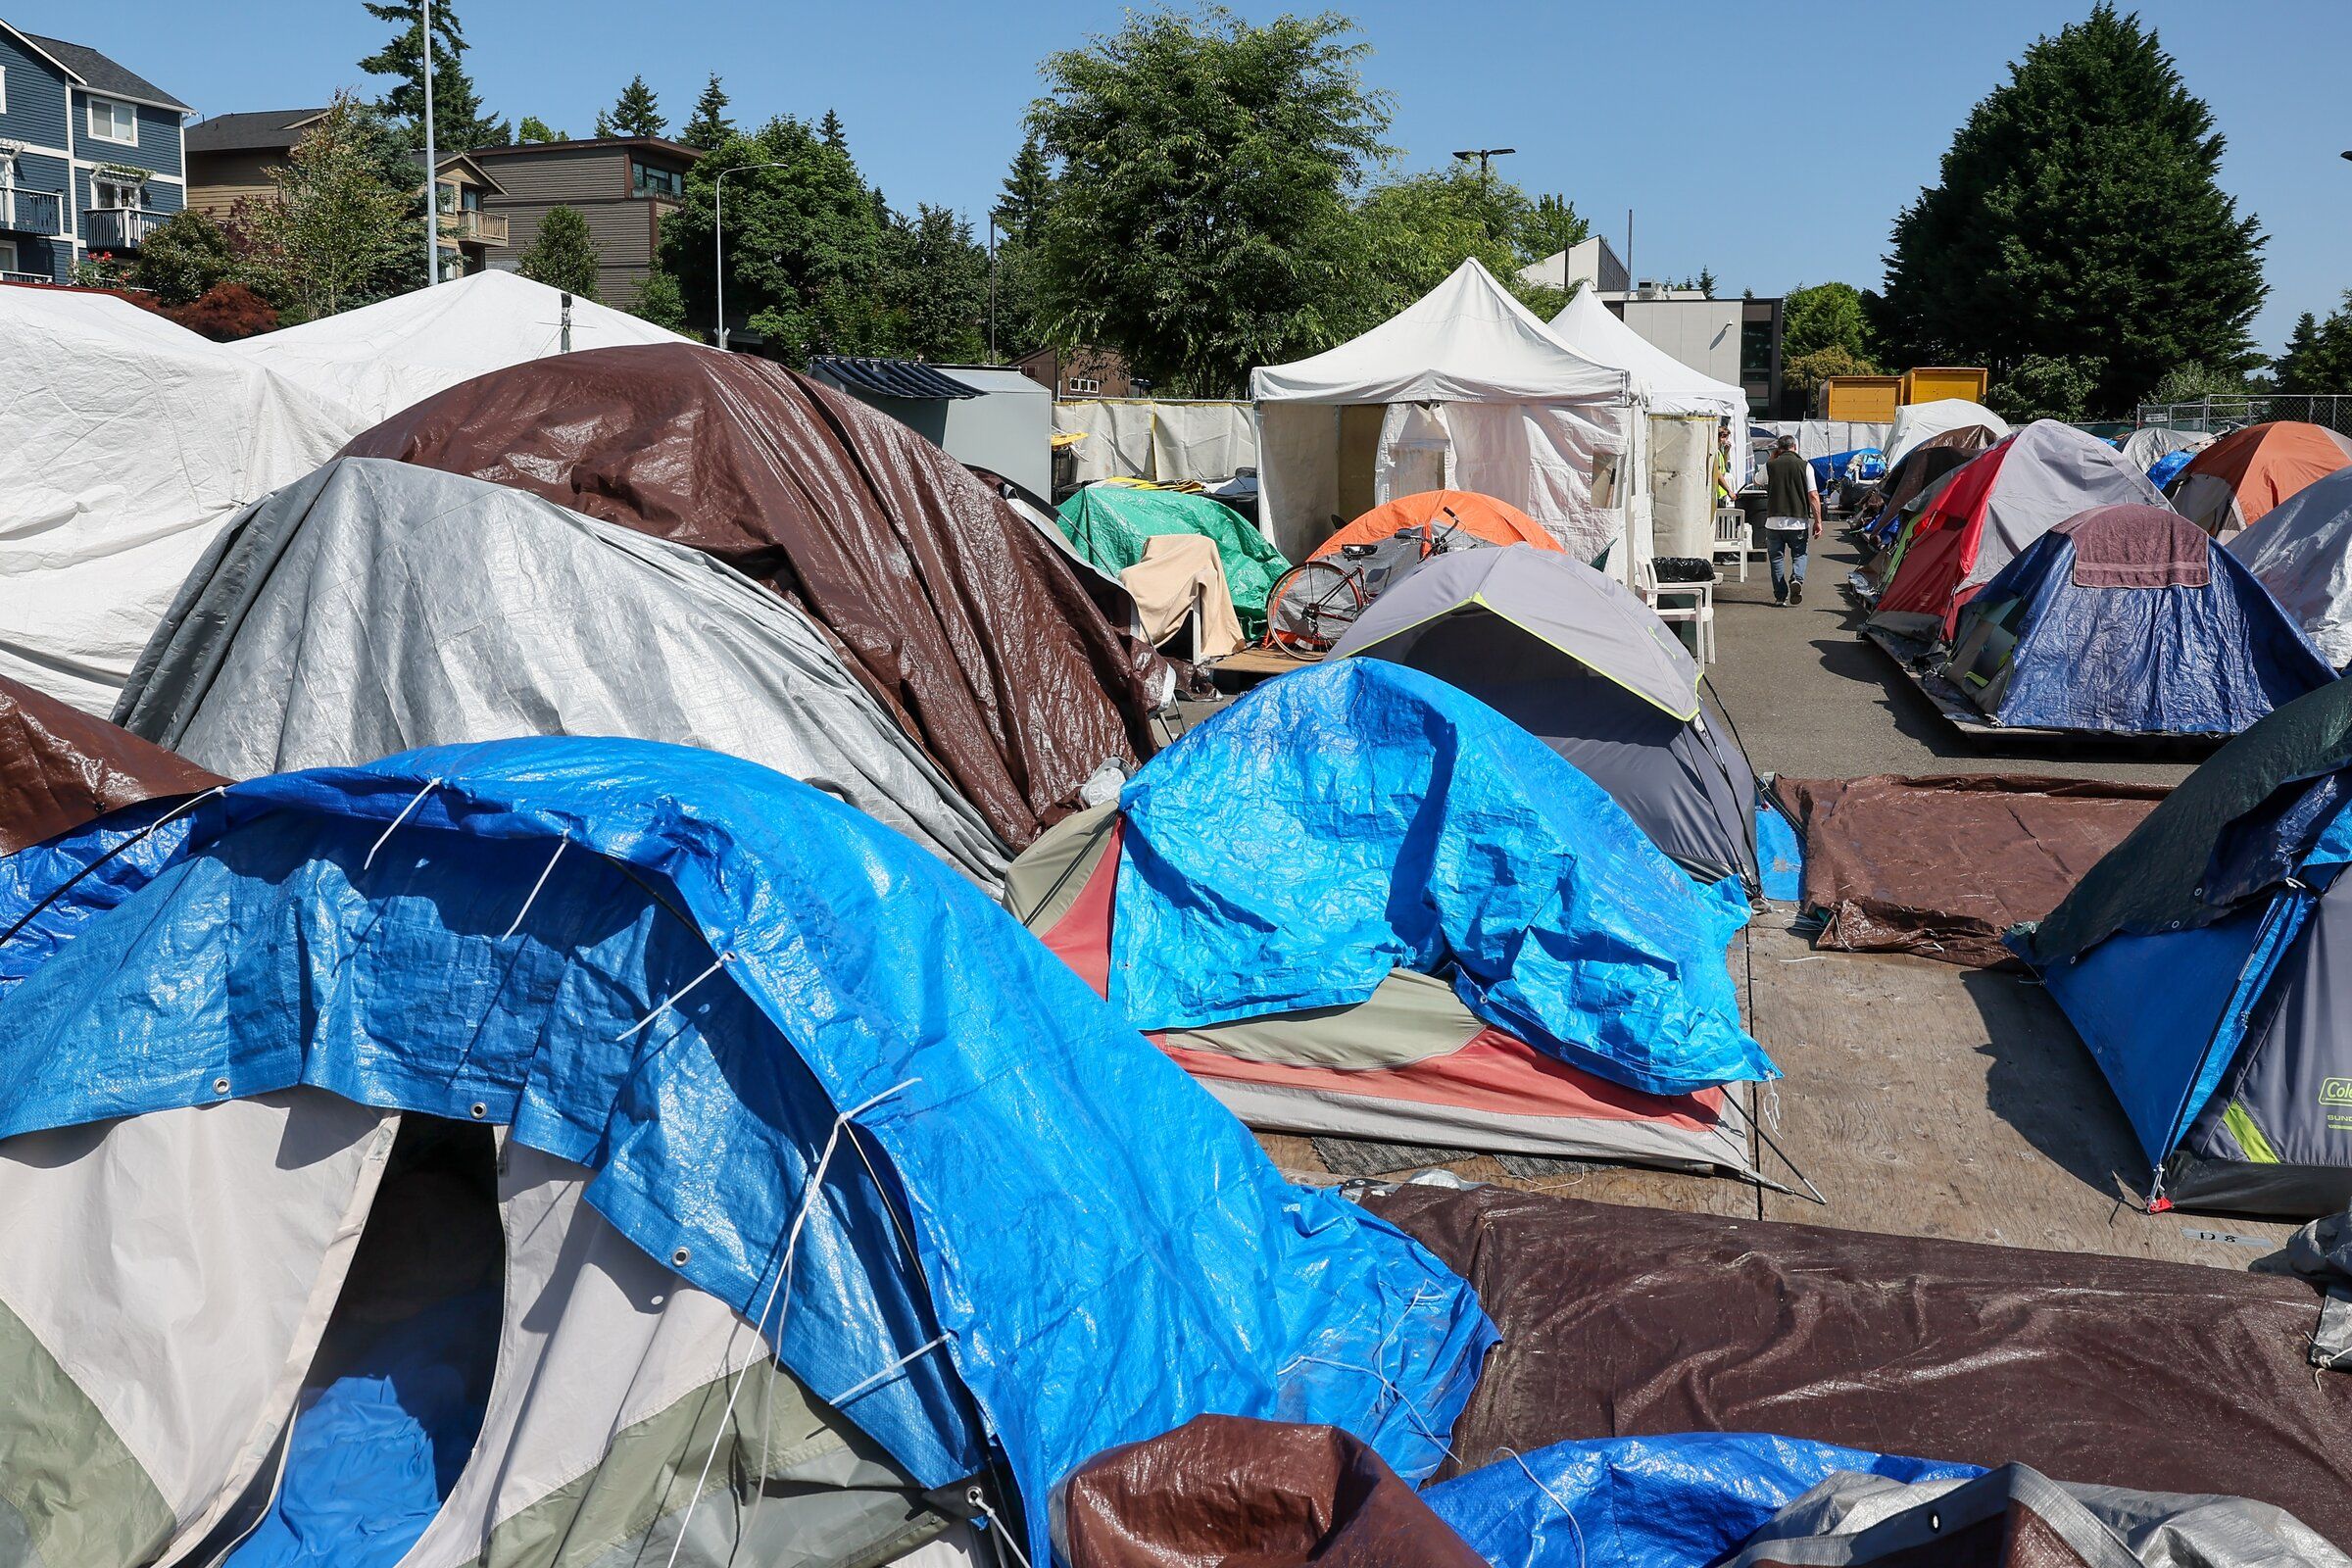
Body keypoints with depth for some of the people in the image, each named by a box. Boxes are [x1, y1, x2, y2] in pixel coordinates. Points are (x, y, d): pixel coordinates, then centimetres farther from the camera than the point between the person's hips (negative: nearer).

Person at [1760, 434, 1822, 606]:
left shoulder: (1770, 466, 2)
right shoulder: (1805, 466, -1)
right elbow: (1813, 496, -4)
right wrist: (1818, 521, 1)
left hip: (1774, 520, 0)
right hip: (1798, 520, 0)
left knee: (1776, 557, 9)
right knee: (1799, 554, 14)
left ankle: (1780, 596, 5)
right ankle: (1797, 579, -14)